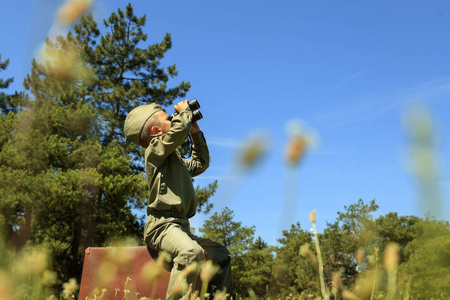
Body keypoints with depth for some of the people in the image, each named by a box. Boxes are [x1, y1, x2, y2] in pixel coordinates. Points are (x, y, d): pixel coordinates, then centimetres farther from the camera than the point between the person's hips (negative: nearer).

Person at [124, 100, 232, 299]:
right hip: (162, 224, -10)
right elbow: (179, 128, -16)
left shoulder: (176, 159, 26)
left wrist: (196, 133, 34)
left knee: (221, 253, 16)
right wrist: (184, 110, 5)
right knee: (192, 252, -37)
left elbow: (201, 163, 40)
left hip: (181, 227, 10)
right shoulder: (155, 149, 0)